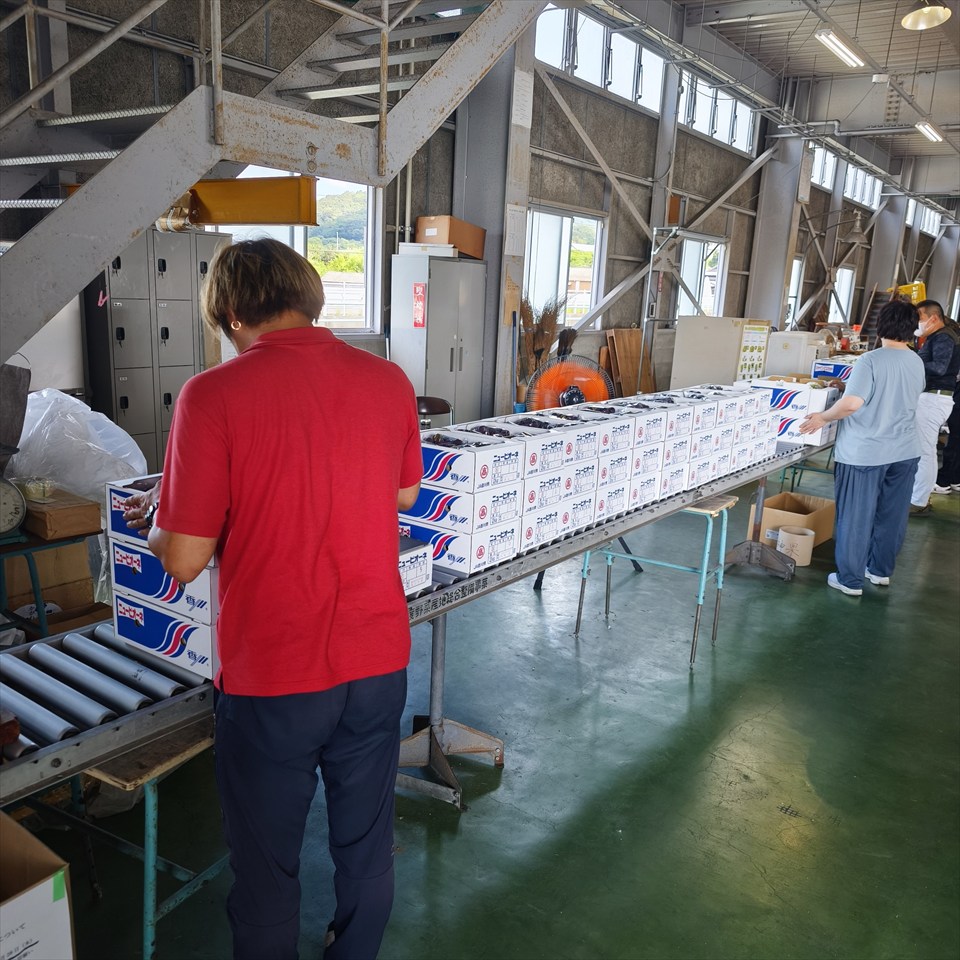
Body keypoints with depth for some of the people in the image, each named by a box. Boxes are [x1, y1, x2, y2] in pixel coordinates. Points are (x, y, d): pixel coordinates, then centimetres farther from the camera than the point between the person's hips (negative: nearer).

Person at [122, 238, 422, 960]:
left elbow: (184, 559, -14)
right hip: (378, 659, 5)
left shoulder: (214, 395, -17)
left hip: (270, 675, -4)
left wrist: (155, 516, 6)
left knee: (267, 865, 19)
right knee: (366, 843, 24)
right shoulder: (388, 380, -4)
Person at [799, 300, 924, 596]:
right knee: (892, 515, 17)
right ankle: (881, 570, 32)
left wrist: (823, 417, -11)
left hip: (865, 452, -6)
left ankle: (850, 580, 13)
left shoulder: (871, 360, -17)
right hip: (905, 451, 6)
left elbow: (852, 403, -27)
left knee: (856, 517, 4)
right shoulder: (917, 363, 4)